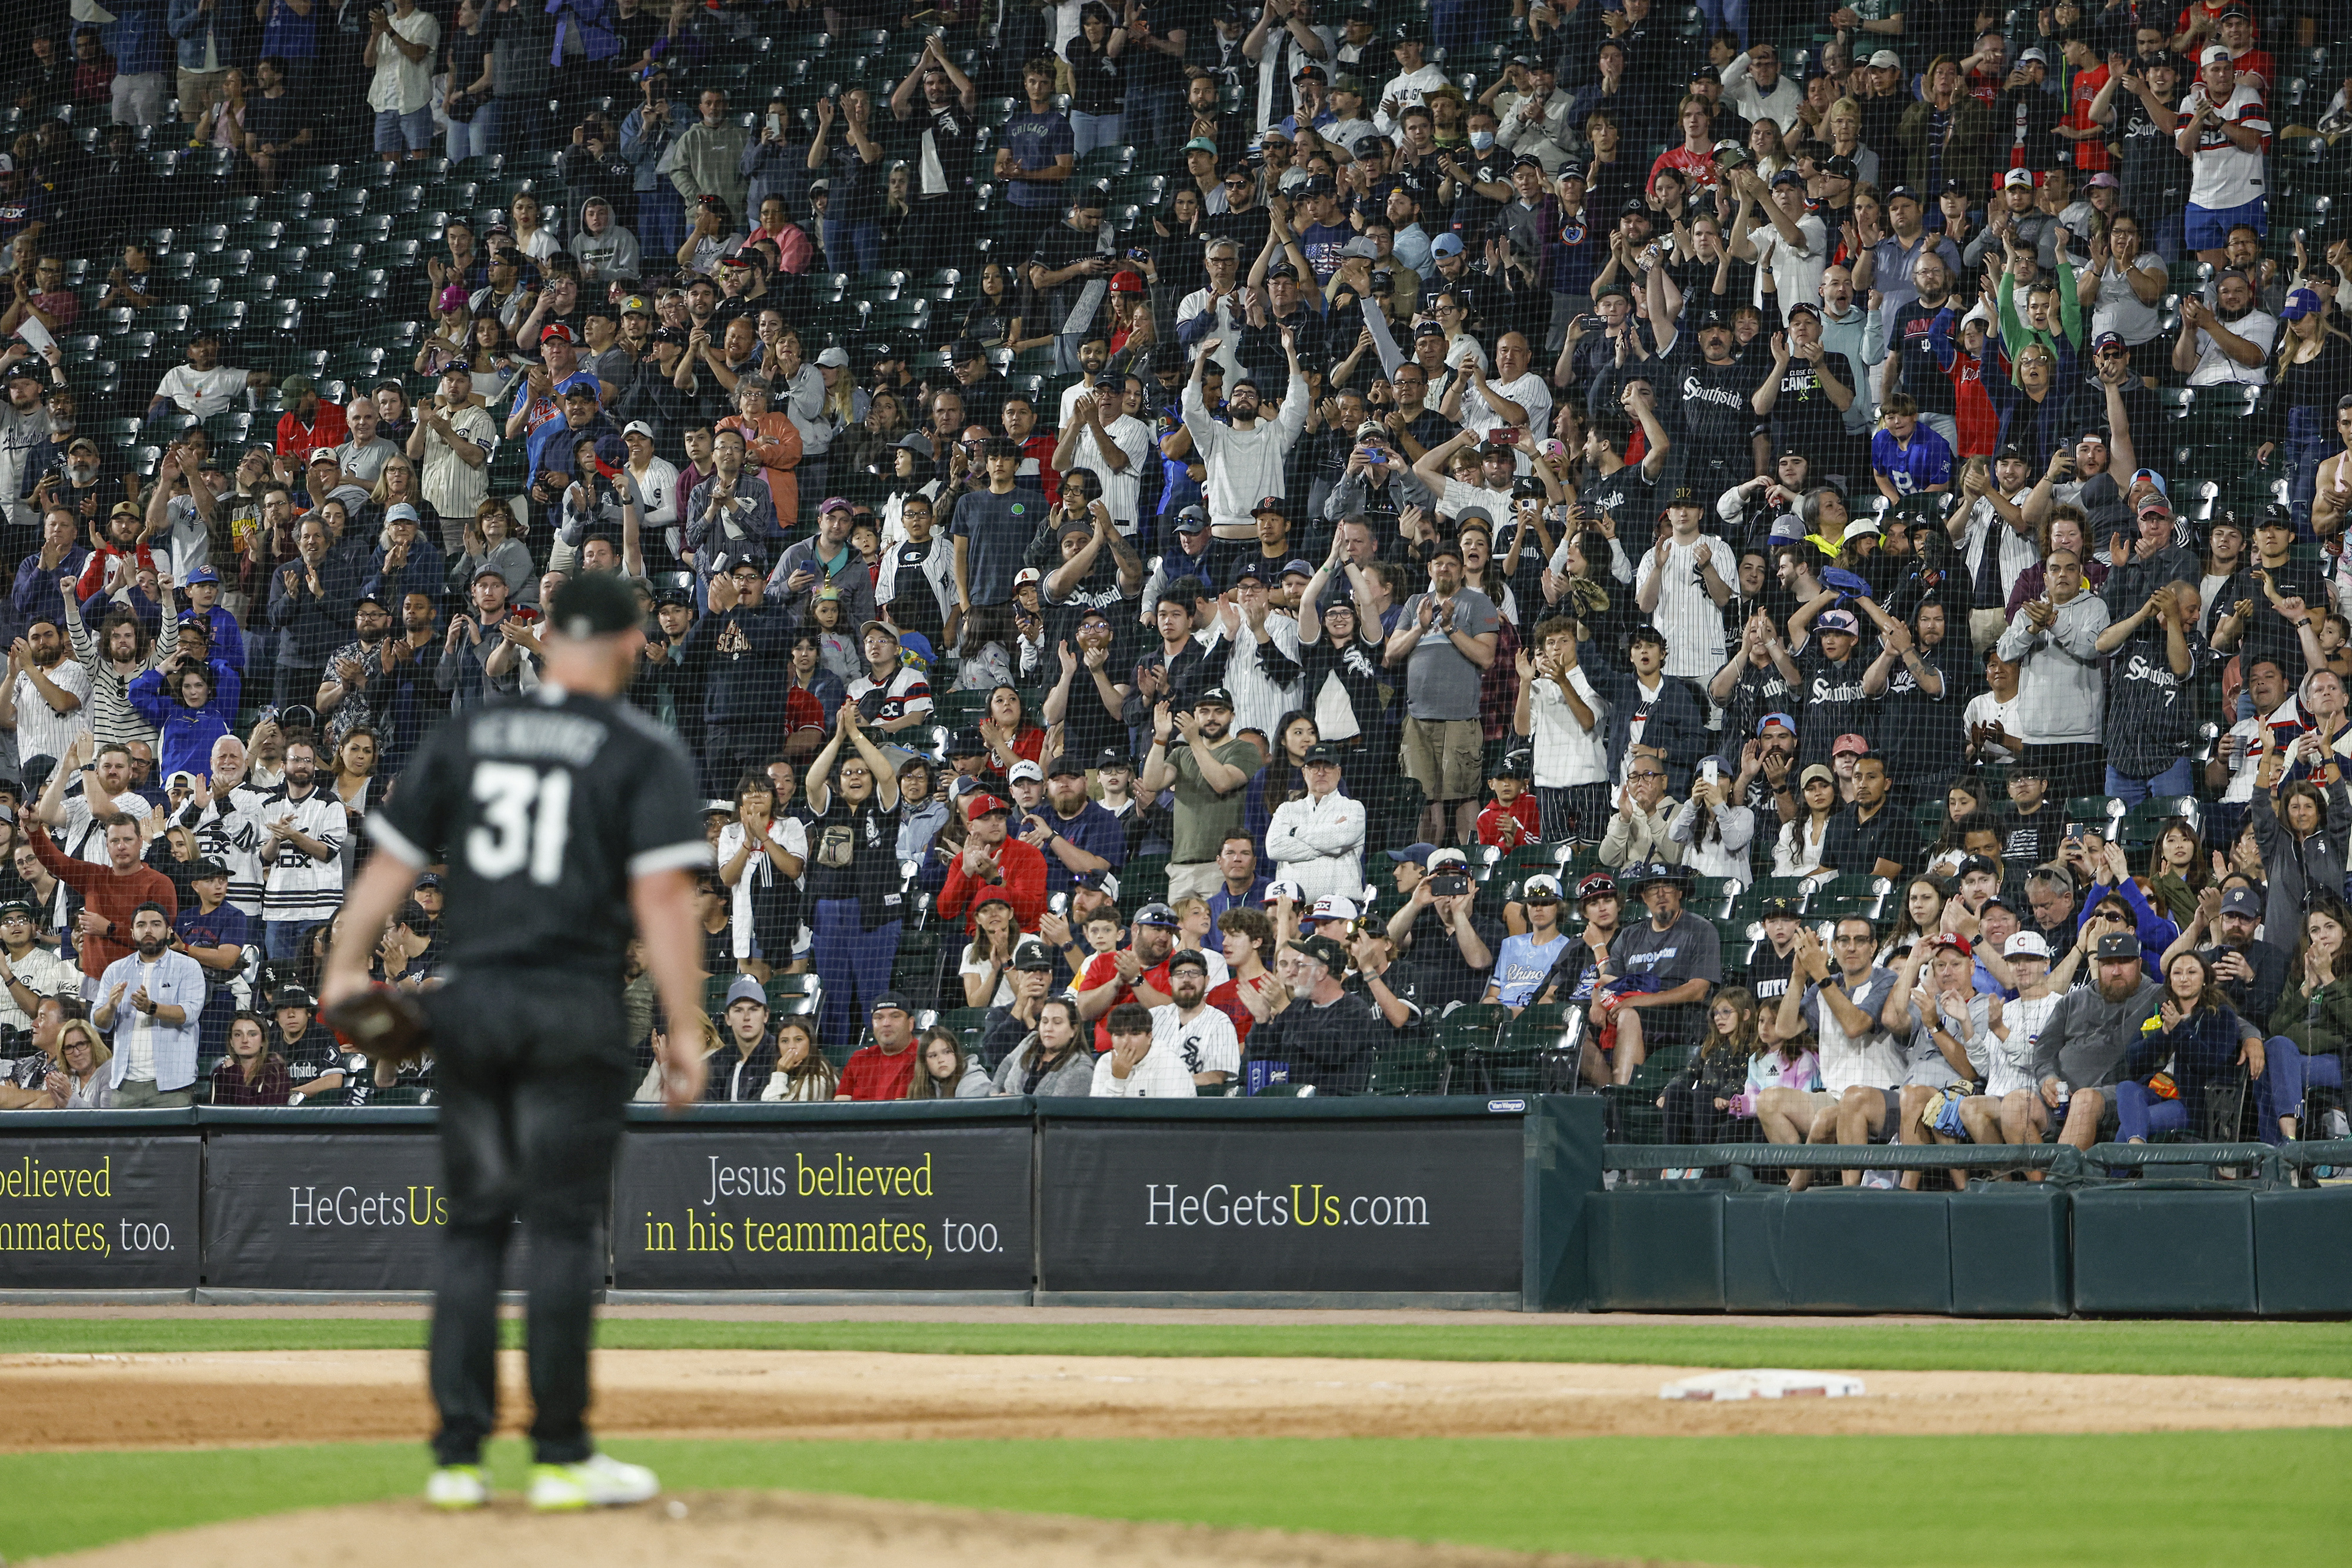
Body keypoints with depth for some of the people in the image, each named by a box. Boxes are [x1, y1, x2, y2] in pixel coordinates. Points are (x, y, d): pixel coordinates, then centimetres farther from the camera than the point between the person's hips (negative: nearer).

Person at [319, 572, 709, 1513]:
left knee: (473, 1225, 9)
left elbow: (390, 863, 8)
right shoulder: (646, 758, -1)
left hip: (467, 1006, 4)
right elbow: (662, 897, -10)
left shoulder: (464, 739, 11)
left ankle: (457, 1456, 6)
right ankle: (562, 1458, 1)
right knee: (562, 1226, 0)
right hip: (573, 1012, -4)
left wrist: (344, 969, 11)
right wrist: (686, 1034, -11)